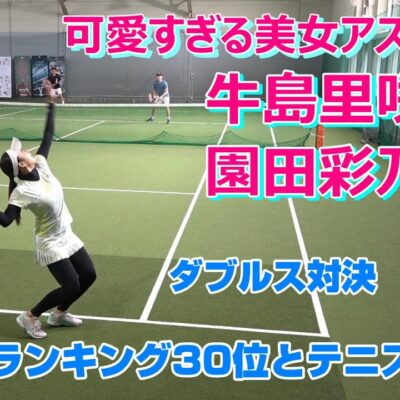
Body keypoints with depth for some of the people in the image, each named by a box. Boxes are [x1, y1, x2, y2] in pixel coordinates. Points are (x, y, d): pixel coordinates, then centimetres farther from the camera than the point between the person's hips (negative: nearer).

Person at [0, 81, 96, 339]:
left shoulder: (41, 165, -7)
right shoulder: (22, 192, -24)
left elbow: (48, 136, 0)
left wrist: (51, 104, 3)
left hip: (67, 236, 8)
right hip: (50, 244, -8)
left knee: (89, 275, 10)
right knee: (71, 287, -8)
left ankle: (58, 314, 29)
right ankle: (30, 317, 14)